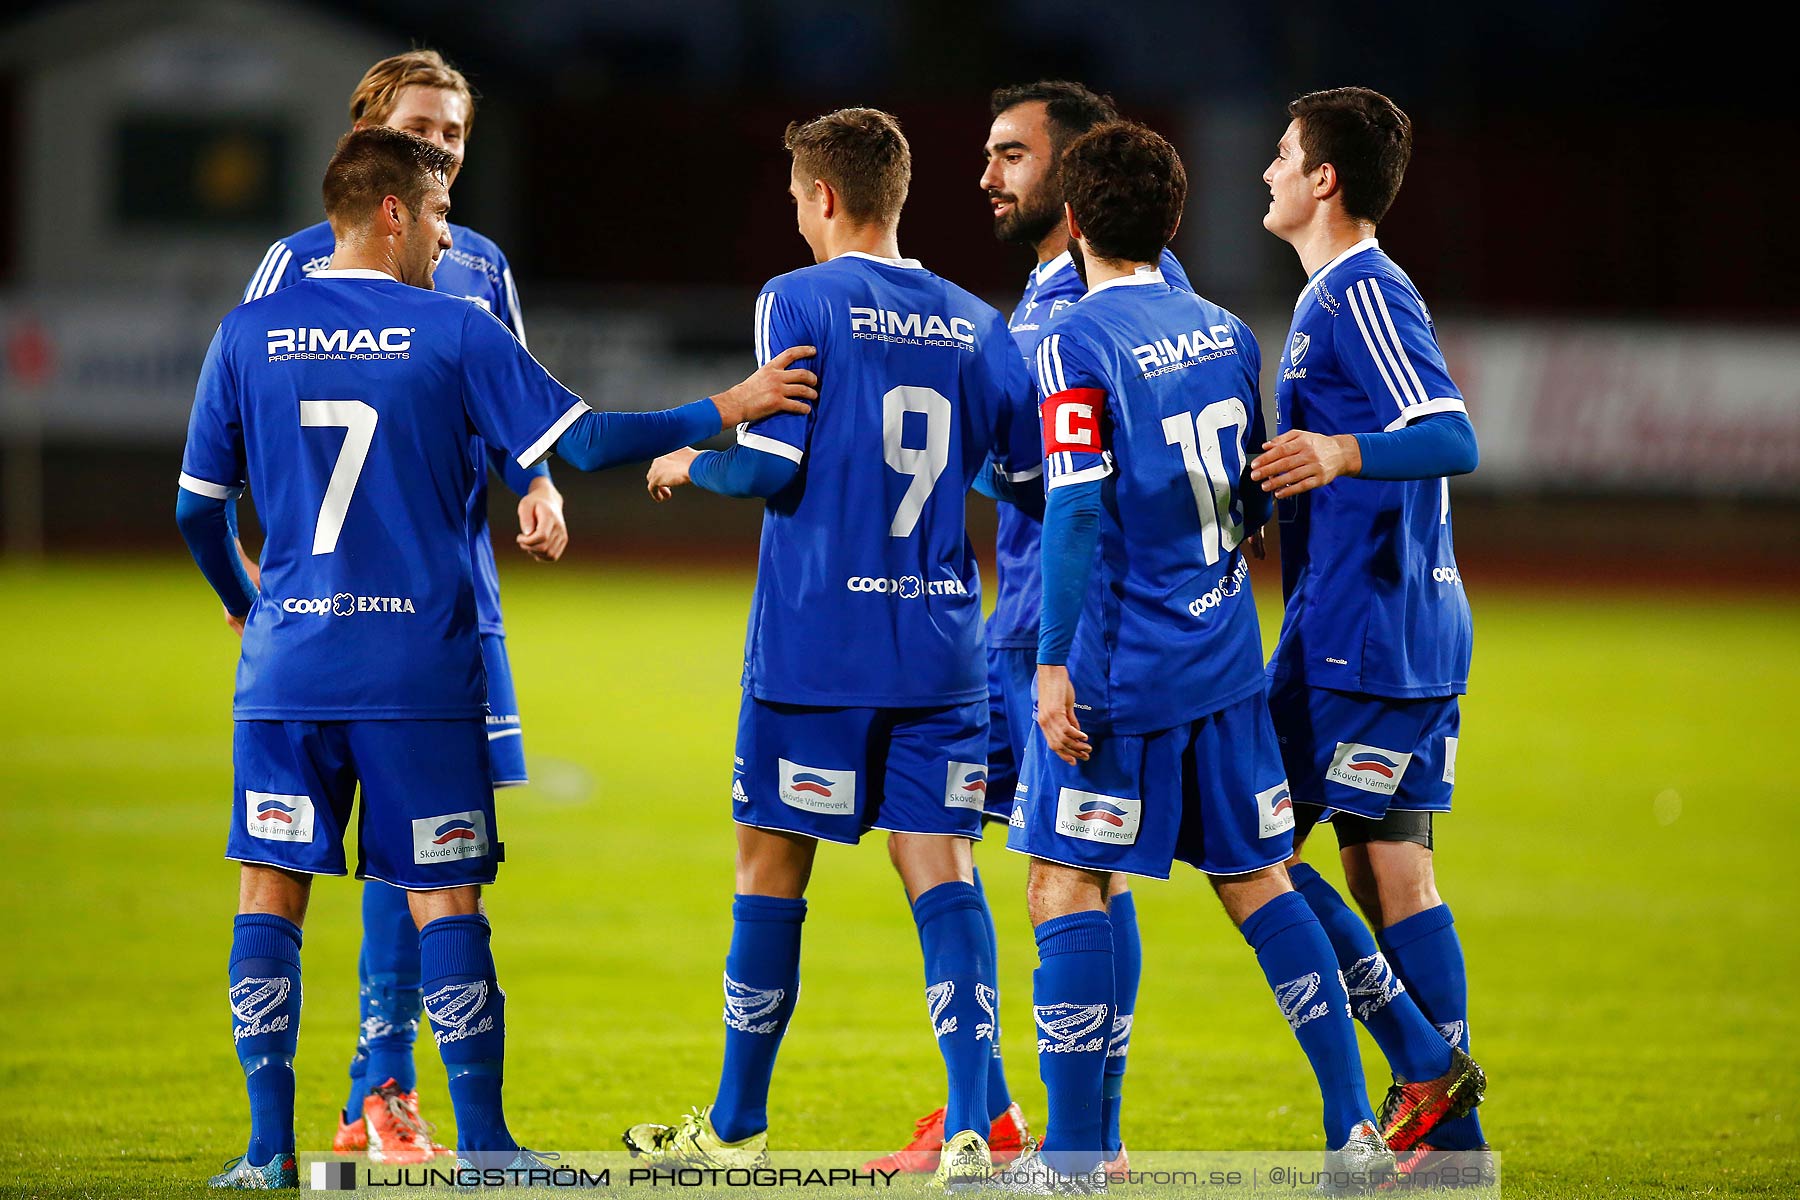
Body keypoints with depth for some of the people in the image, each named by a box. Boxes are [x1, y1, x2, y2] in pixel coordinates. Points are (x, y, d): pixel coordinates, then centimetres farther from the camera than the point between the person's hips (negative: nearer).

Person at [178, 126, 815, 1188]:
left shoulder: (247, 335, 4)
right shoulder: (452, 331, -4)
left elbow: (199, 509, 9)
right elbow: (581, 443, -6)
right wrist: (725, 412, 5)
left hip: (289, 660, 2)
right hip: (420, 665, -2)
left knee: (271, 892, 7)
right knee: (444, 899, 3)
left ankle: (270, 1144, 3)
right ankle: (483, 1142, 4)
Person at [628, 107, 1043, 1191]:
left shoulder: (799, 301, -6)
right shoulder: (974, 323, 7)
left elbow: (769, 464, -13)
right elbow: (1038, 481, 10)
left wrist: (685, 463, 7)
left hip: (816, 648, -4)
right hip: (943, 648, 4)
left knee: (771, 875, 7)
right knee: (942, 873, 0)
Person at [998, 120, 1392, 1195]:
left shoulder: (1079, 344, -12)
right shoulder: (1226, 332, 9)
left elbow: (1077, 513, -18)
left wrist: (1052, 665, -17)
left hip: (1122, 665, -7)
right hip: (1228, 660, 7)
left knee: (1067, 885, -2)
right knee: (1260, 883, 13)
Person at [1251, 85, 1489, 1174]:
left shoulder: (1358, 296, -12)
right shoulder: (1353, 293, 18)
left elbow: (1454, 438, -25)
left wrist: (1341, 453, -42)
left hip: (1355, 633, -10)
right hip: (1418, 631, 10)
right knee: (1391, 864, 8)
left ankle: (1423, 1062, -8)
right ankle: (1454, 1135, 5)